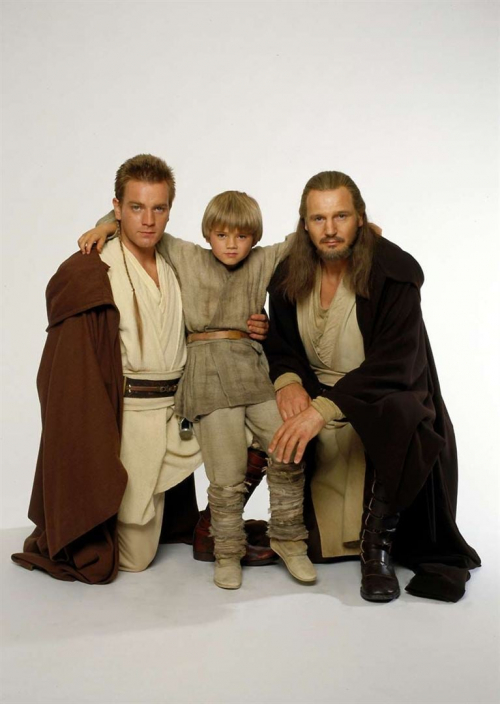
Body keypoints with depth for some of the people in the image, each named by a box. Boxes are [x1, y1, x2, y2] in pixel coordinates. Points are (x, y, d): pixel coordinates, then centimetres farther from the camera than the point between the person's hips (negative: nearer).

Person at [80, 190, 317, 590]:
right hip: (208, 373, -2)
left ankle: (287, 538, 11)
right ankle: (228, 551, 16)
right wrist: (107, 226, 4)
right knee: (227, 477, -5)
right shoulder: (188, 259, 12)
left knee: (289, 450, -9)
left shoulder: (263, 263, 14)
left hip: (254, 368, 2)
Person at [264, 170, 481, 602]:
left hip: (385, 403, -4)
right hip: (314, 402, 5)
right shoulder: (289, 275, -2)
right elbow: (281, 343, 7)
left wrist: (323, 409, -36)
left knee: (400, 431, -36)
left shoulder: (394, 273, -18)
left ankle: (377, 547, -13)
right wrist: (288, 381, -18)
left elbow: (393, 364, -26)